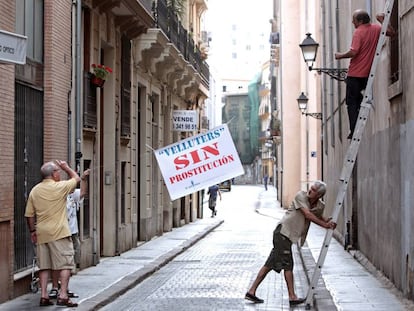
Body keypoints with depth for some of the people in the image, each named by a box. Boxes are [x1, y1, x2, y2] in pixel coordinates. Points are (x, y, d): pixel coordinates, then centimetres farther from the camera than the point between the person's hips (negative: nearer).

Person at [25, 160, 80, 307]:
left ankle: (44, 296, 10)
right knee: (65, 264, -1)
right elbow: (76, 178, 8)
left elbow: (29, 215, 8)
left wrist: (32, 231, 17)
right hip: (59, 233, -5)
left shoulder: (35, 190, 6)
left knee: (44, 266, 10)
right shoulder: (60, 187, -9)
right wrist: (66, 167, 21)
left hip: (41, 233, 5)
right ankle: (63, 296, -6)